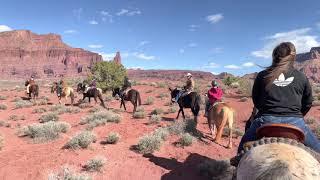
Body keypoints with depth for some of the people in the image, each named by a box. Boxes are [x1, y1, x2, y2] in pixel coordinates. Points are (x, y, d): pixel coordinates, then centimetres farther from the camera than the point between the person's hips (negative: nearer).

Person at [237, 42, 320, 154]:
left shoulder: (262, 75, 6)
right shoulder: (302, 77, 8)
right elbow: (308, 103, 16)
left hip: (266, 120, 0)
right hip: (295, 121, 1)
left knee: (243, 147, 21)